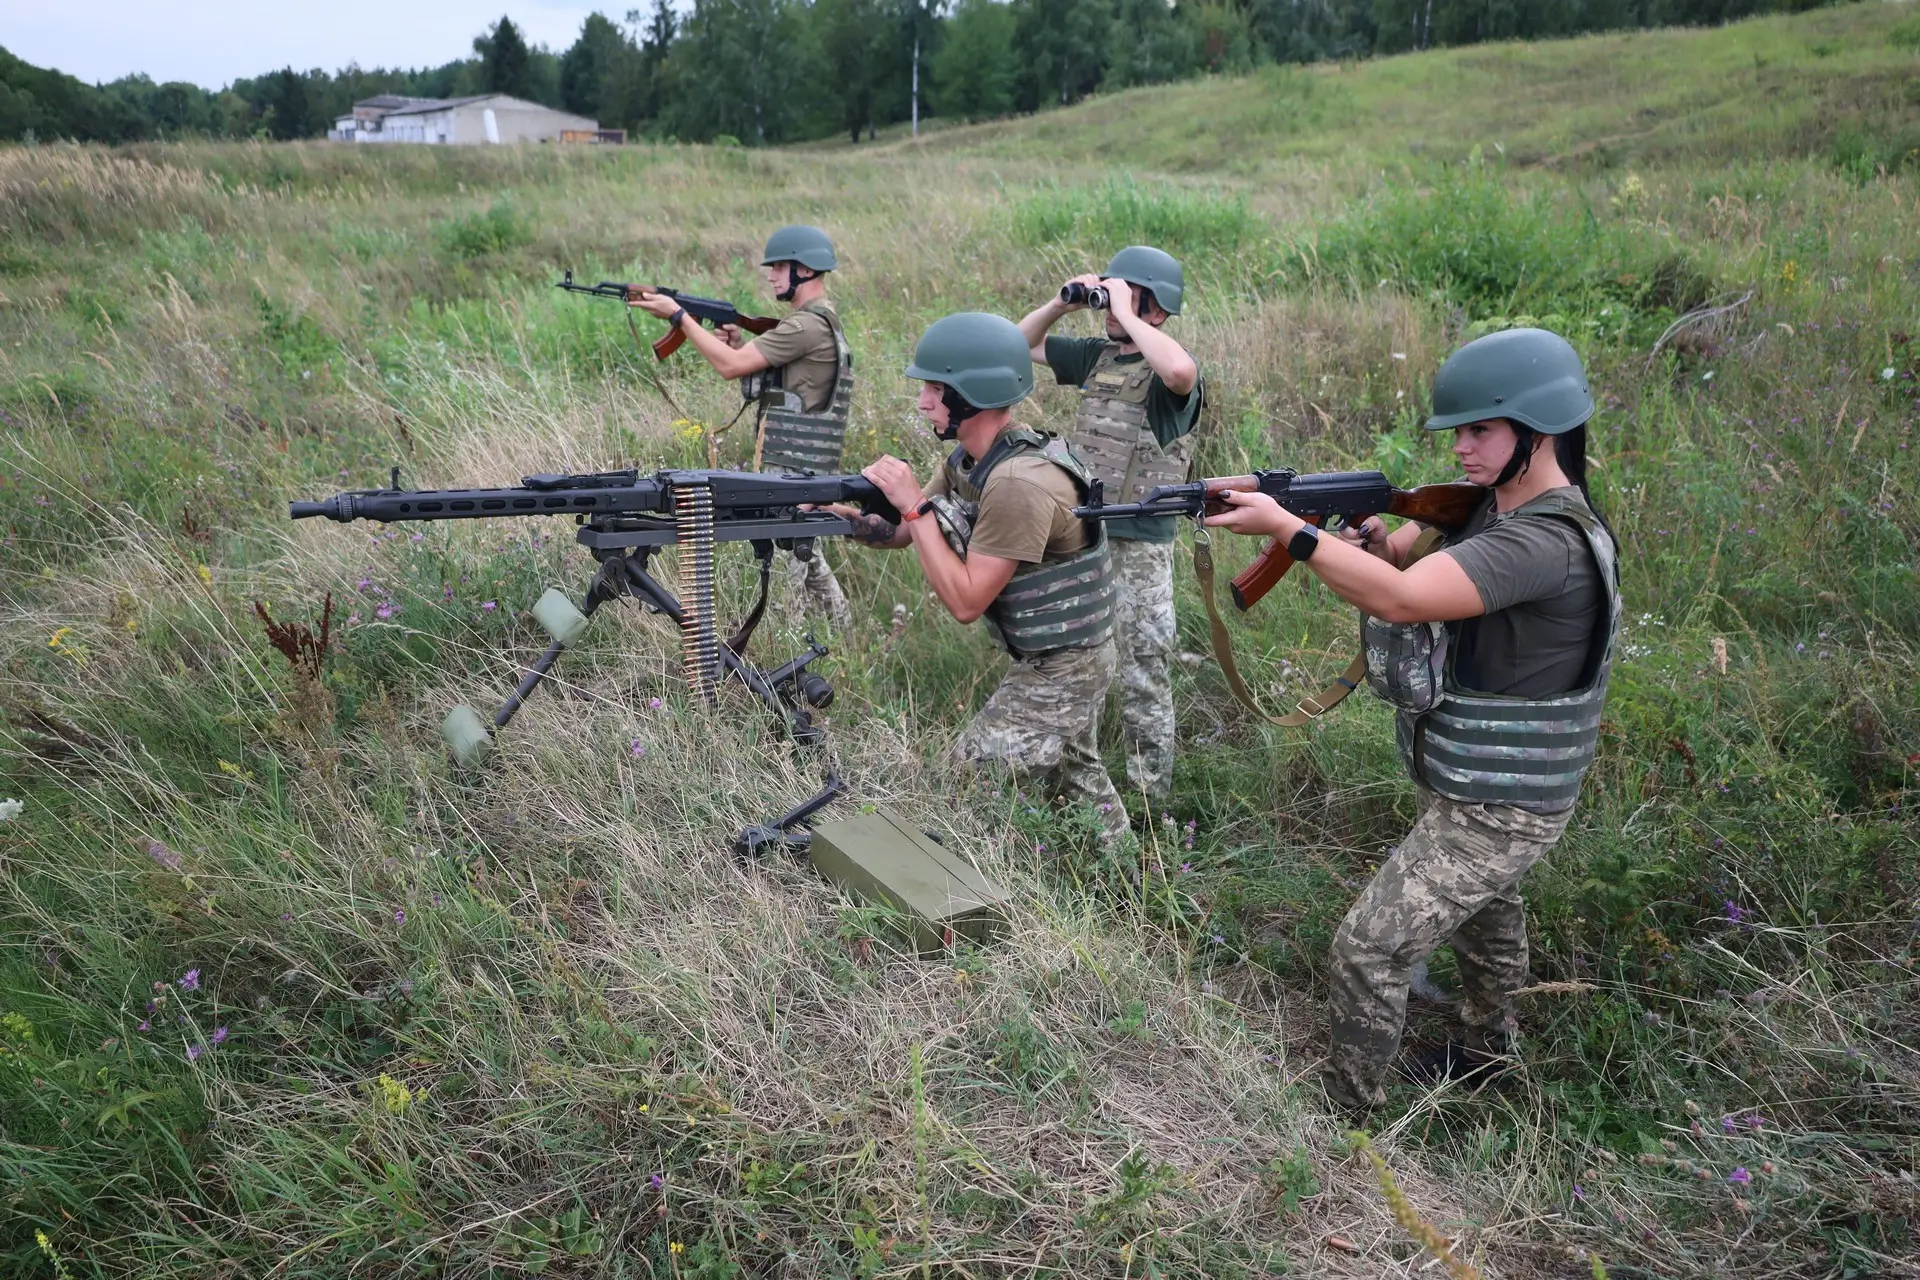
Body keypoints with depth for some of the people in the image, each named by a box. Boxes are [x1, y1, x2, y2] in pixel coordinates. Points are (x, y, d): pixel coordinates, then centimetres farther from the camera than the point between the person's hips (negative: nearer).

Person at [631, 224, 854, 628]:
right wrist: (738, 343, 2)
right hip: (799, 463, 11)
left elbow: (730, 366, -18)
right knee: (802, 552, 17)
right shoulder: (818, 320, 16)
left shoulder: (809, 325, -17)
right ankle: (840, 636, 24)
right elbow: (771, 380, 19)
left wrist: (678, 315, -12)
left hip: (793, 466, -11)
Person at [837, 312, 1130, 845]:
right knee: (1076, 779, 25)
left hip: (1059, 670, -10)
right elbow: (900, 533, 4)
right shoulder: (967, 459, 0)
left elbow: (966, 602, -27)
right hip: (1059, 659, 10)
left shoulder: (1020, 483, -30)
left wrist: (915, 505, -25)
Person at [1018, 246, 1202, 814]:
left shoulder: (1171, 369, -11)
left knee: (1143, 680, 2)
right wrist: (1062, 303, 1)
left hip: (1139, 550, -7)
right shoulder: (1096, 356, 9)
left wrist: (1126, 314, -25)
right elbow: (1020, 343, 19)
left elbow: (1180, 371, -37)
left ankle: (1150, 801, 14)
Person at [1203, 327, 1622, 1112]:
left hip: (1497, 811, -10)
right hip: (1480, 787, 10)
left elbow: (1400, 598, -38)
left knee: (1368, 948, -6)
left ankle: (1346, 1108, 13)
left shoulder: (1548, 540, -29)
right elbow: (1395, 559, 1)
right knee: (1483, 915, 31)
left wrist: (1284, 526, -33)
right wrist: (1368, 536, -23)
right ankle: (1487, 1048, 56)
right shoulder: (1488, 505, 0)